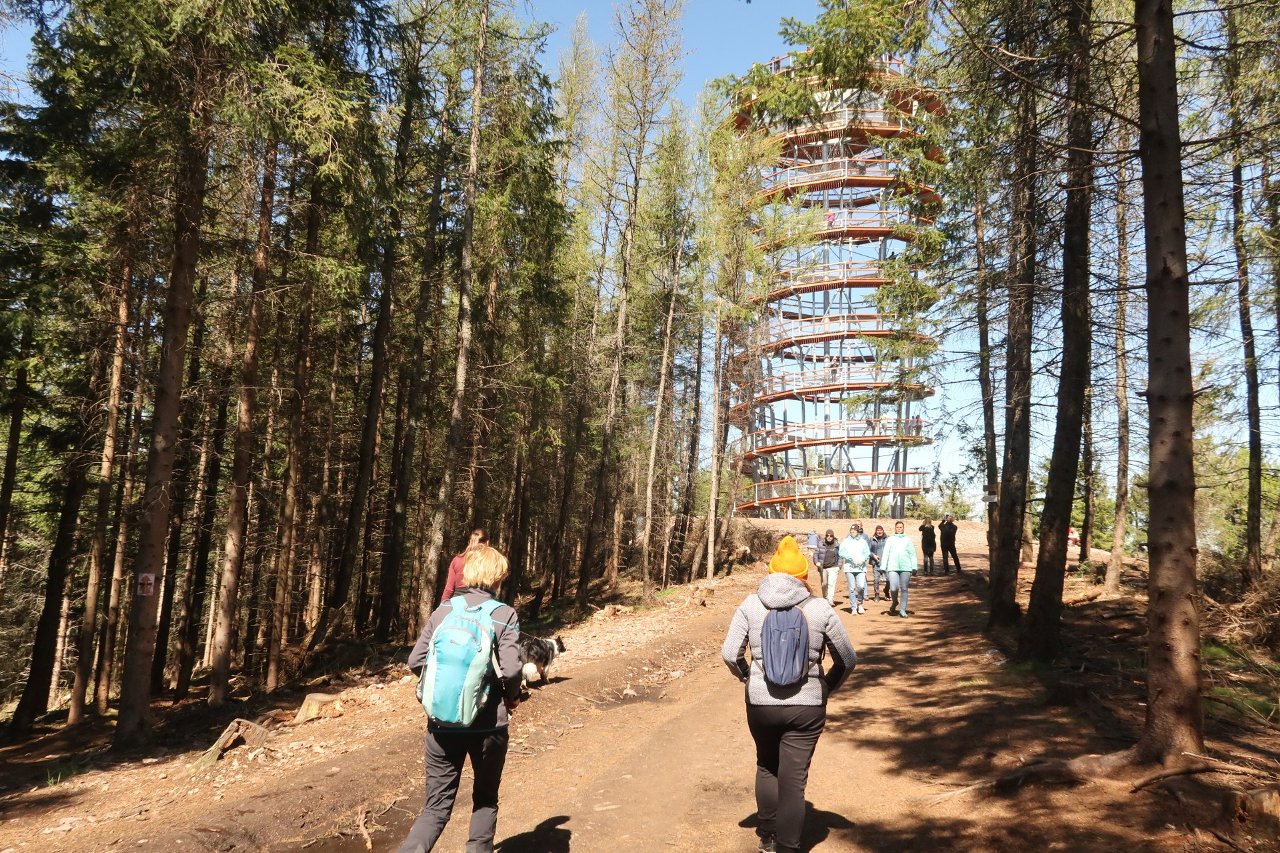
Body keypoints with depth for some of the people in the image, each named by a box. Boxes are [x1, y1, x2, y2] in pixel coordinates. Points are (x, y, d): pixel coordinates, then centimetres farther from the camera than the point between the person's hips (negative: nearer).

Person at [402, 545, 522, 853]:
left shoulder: (443, 611, 1)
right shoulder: (504, 615, -9)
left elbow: (416, 661, 1)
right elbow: (511, 669, -17)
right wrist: (513, 697, 3)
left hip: (442, 724, 3)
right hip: (487, 724, -2)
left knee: (436, 806, 11)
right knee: (485, 800, 20)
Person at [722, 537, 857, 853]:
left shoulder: (751, 605, -6)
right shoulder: (820, 609, -7)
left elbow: (729, 653, -8)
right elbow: (847, 659, -2)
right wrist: (826, 687, 13)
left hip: (760, 703, 2)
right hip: (806, 706, -2)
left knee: (766, 767, 25)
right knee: (793, 780, 7)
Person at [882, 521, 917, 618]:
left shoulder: (908, 540, 11)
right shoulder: (890, 539, 11)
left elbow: (912, 554, 8)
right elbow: (885, 554, 7)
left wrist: (914, 567, -2)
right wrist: (883, 567, 0)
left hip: (906, 567, 1)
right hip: (893, 567, -1)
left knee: (904, 589, 1)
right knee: (894, 588, -13)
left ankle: (902, 610, 9)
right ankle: (895, 602, 16)